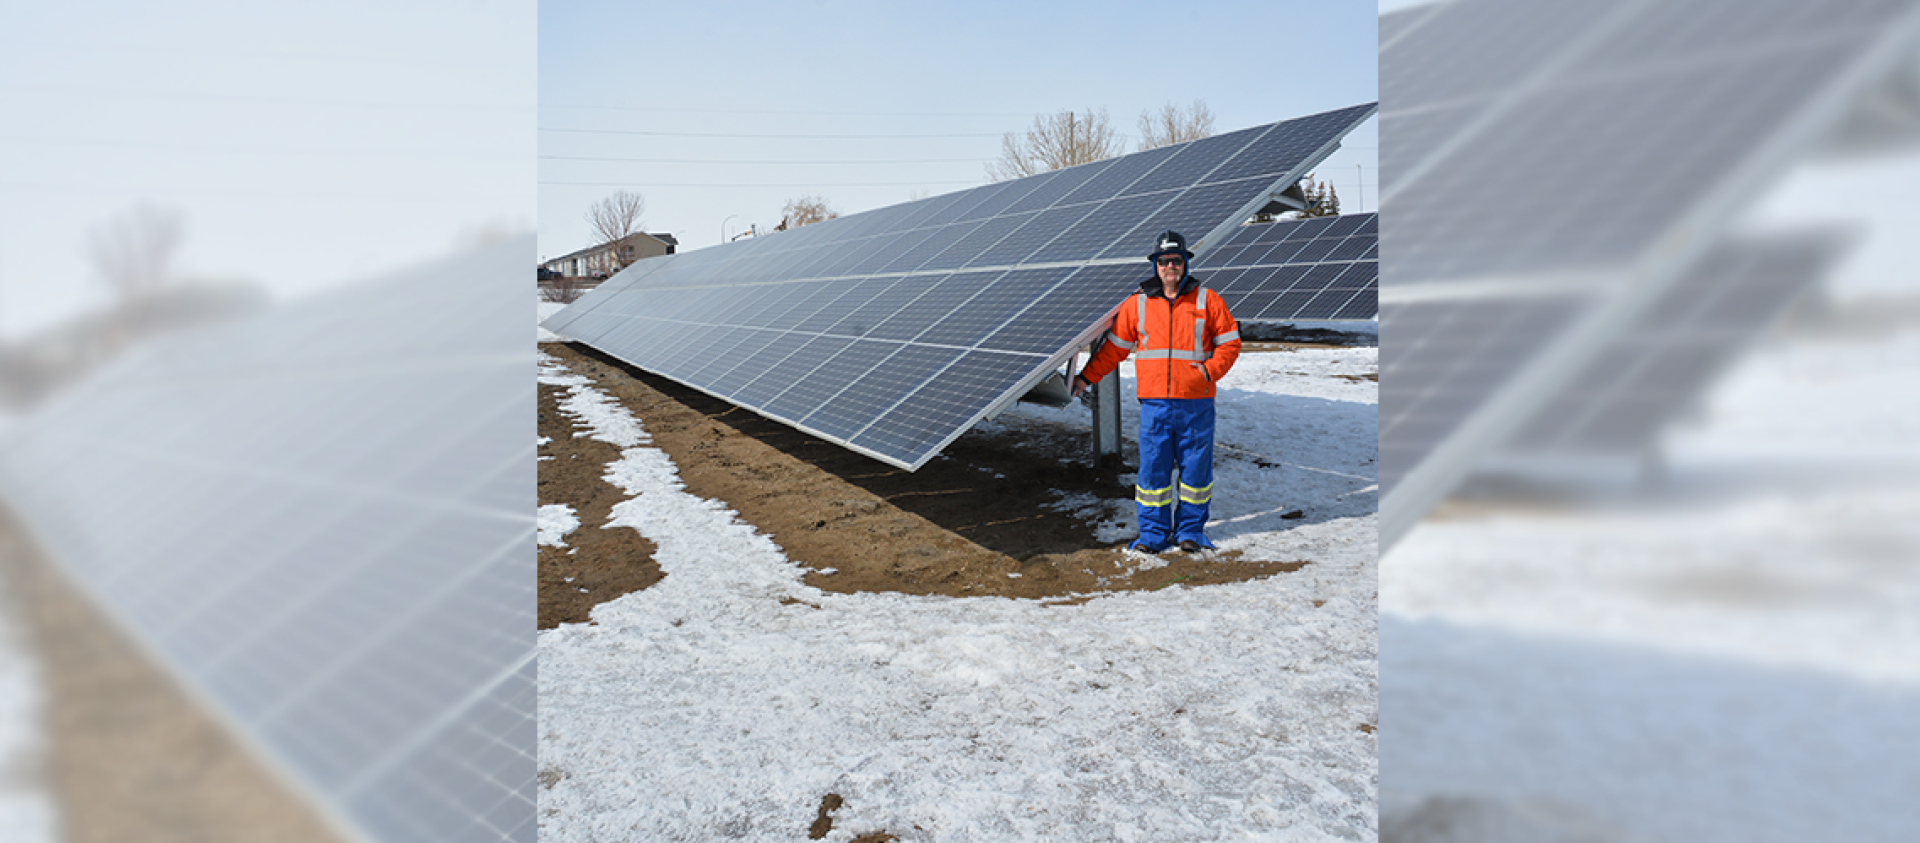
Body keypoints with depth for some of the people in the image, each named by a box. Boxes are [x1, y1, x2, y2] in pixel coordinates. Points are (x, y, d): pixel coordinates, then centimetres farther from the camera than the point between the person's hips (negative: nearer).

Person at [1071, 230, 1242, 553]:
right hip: (1155, 403, 1)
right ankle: (1153, 532, 12)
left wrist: (1212, 369, -9)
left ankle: (1191, 529, 18)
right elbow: (1114, 347, 13)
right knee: (1152, 468, 1)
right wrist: (1086, 378, 8)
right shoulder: (1137, 304, 8)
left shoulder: (1206, 300, 5)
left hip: (1196, 403, -1)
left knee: (1195, 466, 5)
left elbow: (1229, 341, 7)